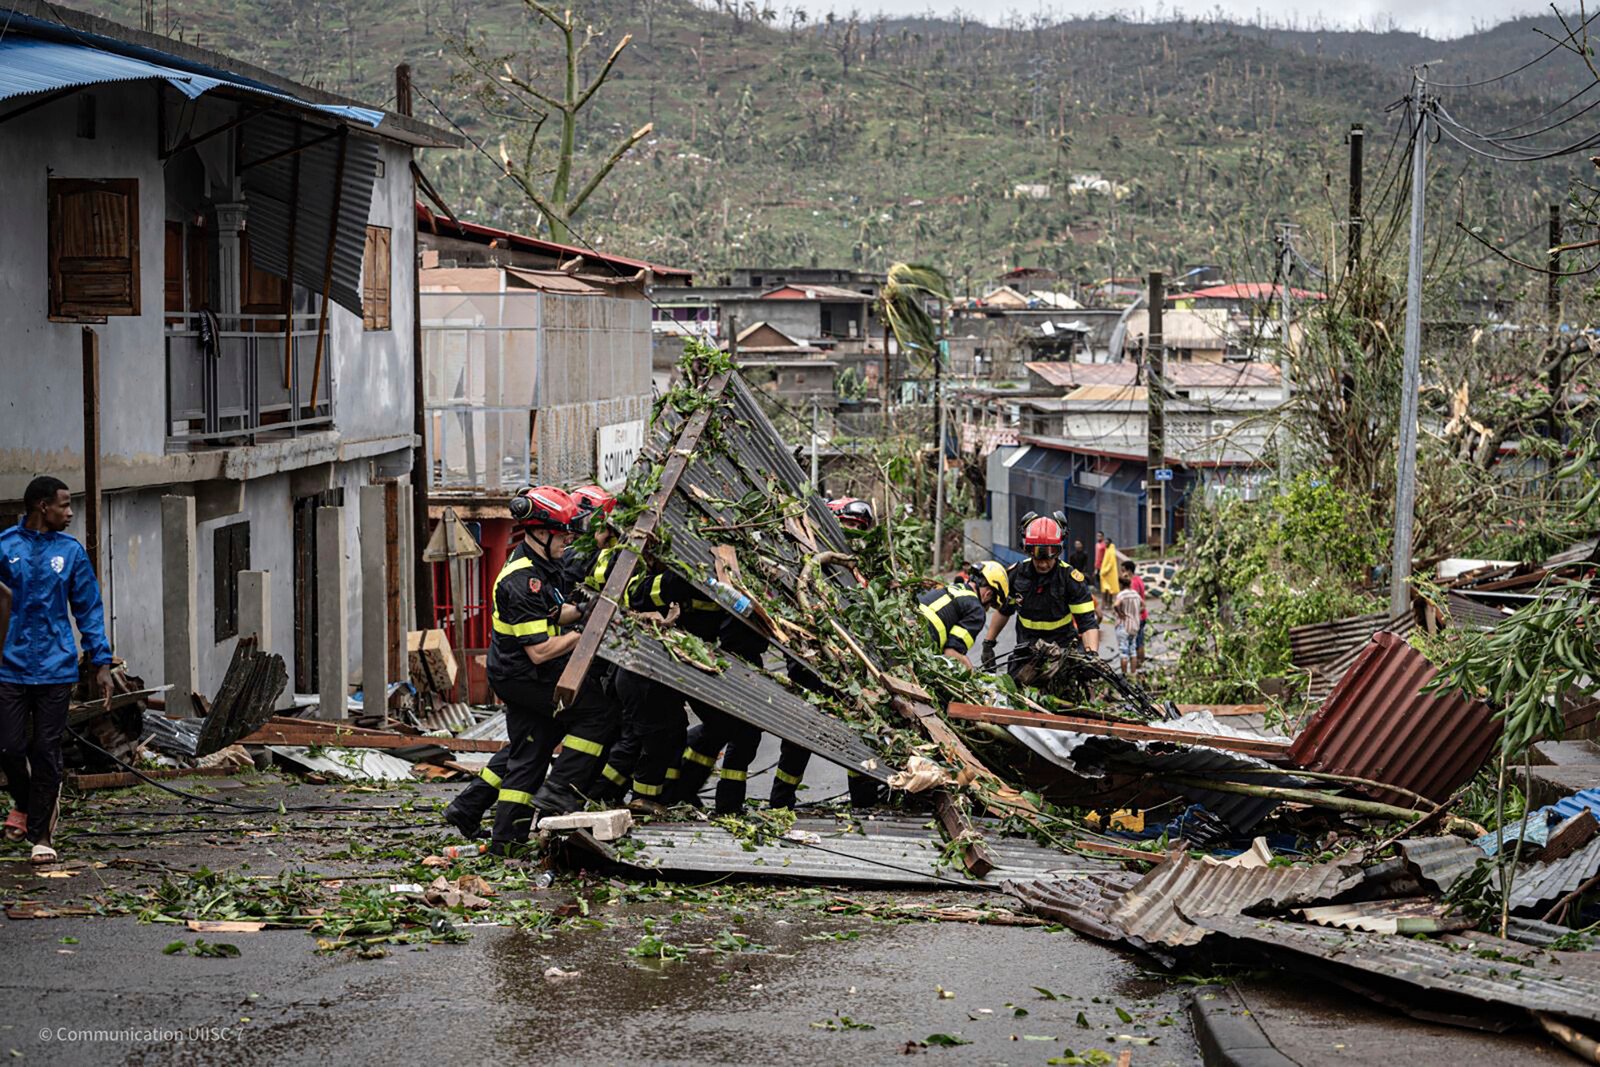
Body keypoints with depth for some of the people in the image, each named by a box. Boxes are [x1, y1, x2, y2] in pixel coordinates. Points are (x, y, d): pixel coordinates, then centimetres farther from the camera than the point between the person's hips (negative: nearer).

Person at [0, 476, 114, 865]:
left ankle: (41, 833, 11)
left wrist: (102, 662, 2)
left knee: (47, 752, 1)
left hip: (56, 669, 1)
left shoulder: (71, 551, 5)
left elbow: (88, 610, 7)